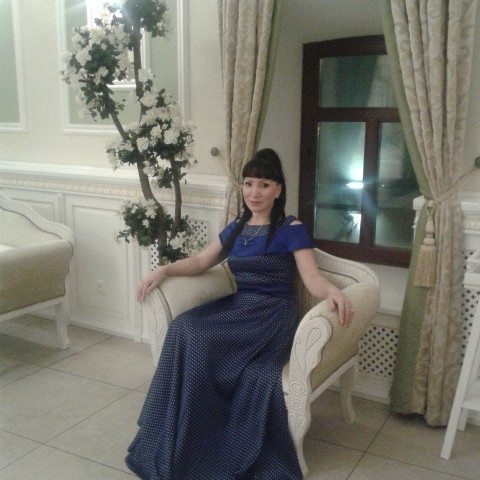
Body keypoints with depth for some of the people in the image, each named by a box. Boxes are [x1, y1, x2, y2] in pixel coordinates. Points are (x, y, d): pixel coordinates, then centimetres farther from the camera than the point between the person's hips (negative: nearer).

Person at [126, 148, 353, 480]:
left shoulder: (291, 229, -3)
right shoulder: (236, 228, 16)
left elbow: (312, 278, -13)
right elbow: (201, 262, 22)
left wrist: (334, 292, -36)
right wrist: (163, 270, 6)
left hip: (272, 315, -5)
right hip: (236, 307, 6)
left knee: (199, 340, -30)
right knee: (183, 329, -25)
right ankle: (179, 445, -16)